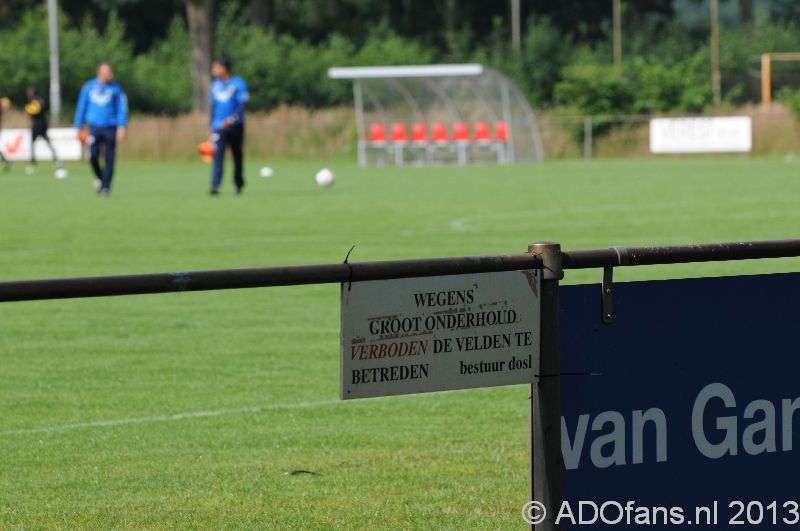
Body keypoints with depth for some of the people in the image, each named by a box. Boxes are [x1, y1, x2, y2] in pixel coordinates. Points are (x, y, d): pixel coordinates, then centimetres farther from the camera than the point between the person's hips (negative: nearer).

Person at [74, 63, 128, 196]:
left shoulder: (115, 88, 4)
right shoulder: (89, 87, 7)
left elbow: (122, 108, 2)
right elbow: (82, 107, 14)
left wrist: (122, 127, -9)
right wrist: (79, 127, 14)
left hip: (110, 128, -1)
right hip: (94, 127, 1)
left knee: (109, 159, -4)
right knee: (93, 155, -13)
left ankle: (106, 186, 7)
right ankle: (99, 177, 14)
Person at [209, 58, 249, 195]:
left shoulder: (238, 84, -5)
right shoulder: (215, 85, 12)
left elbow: (242, 105, -12)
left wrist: (230, 120, -24)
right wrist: (211, 126, 18)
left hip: (234, 126, -3)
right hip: (218, 127, 3)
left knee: (237, 155, 8)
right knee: (218, 154, -14)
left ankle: (239, 184, 26)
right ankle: (215, 185, -24)